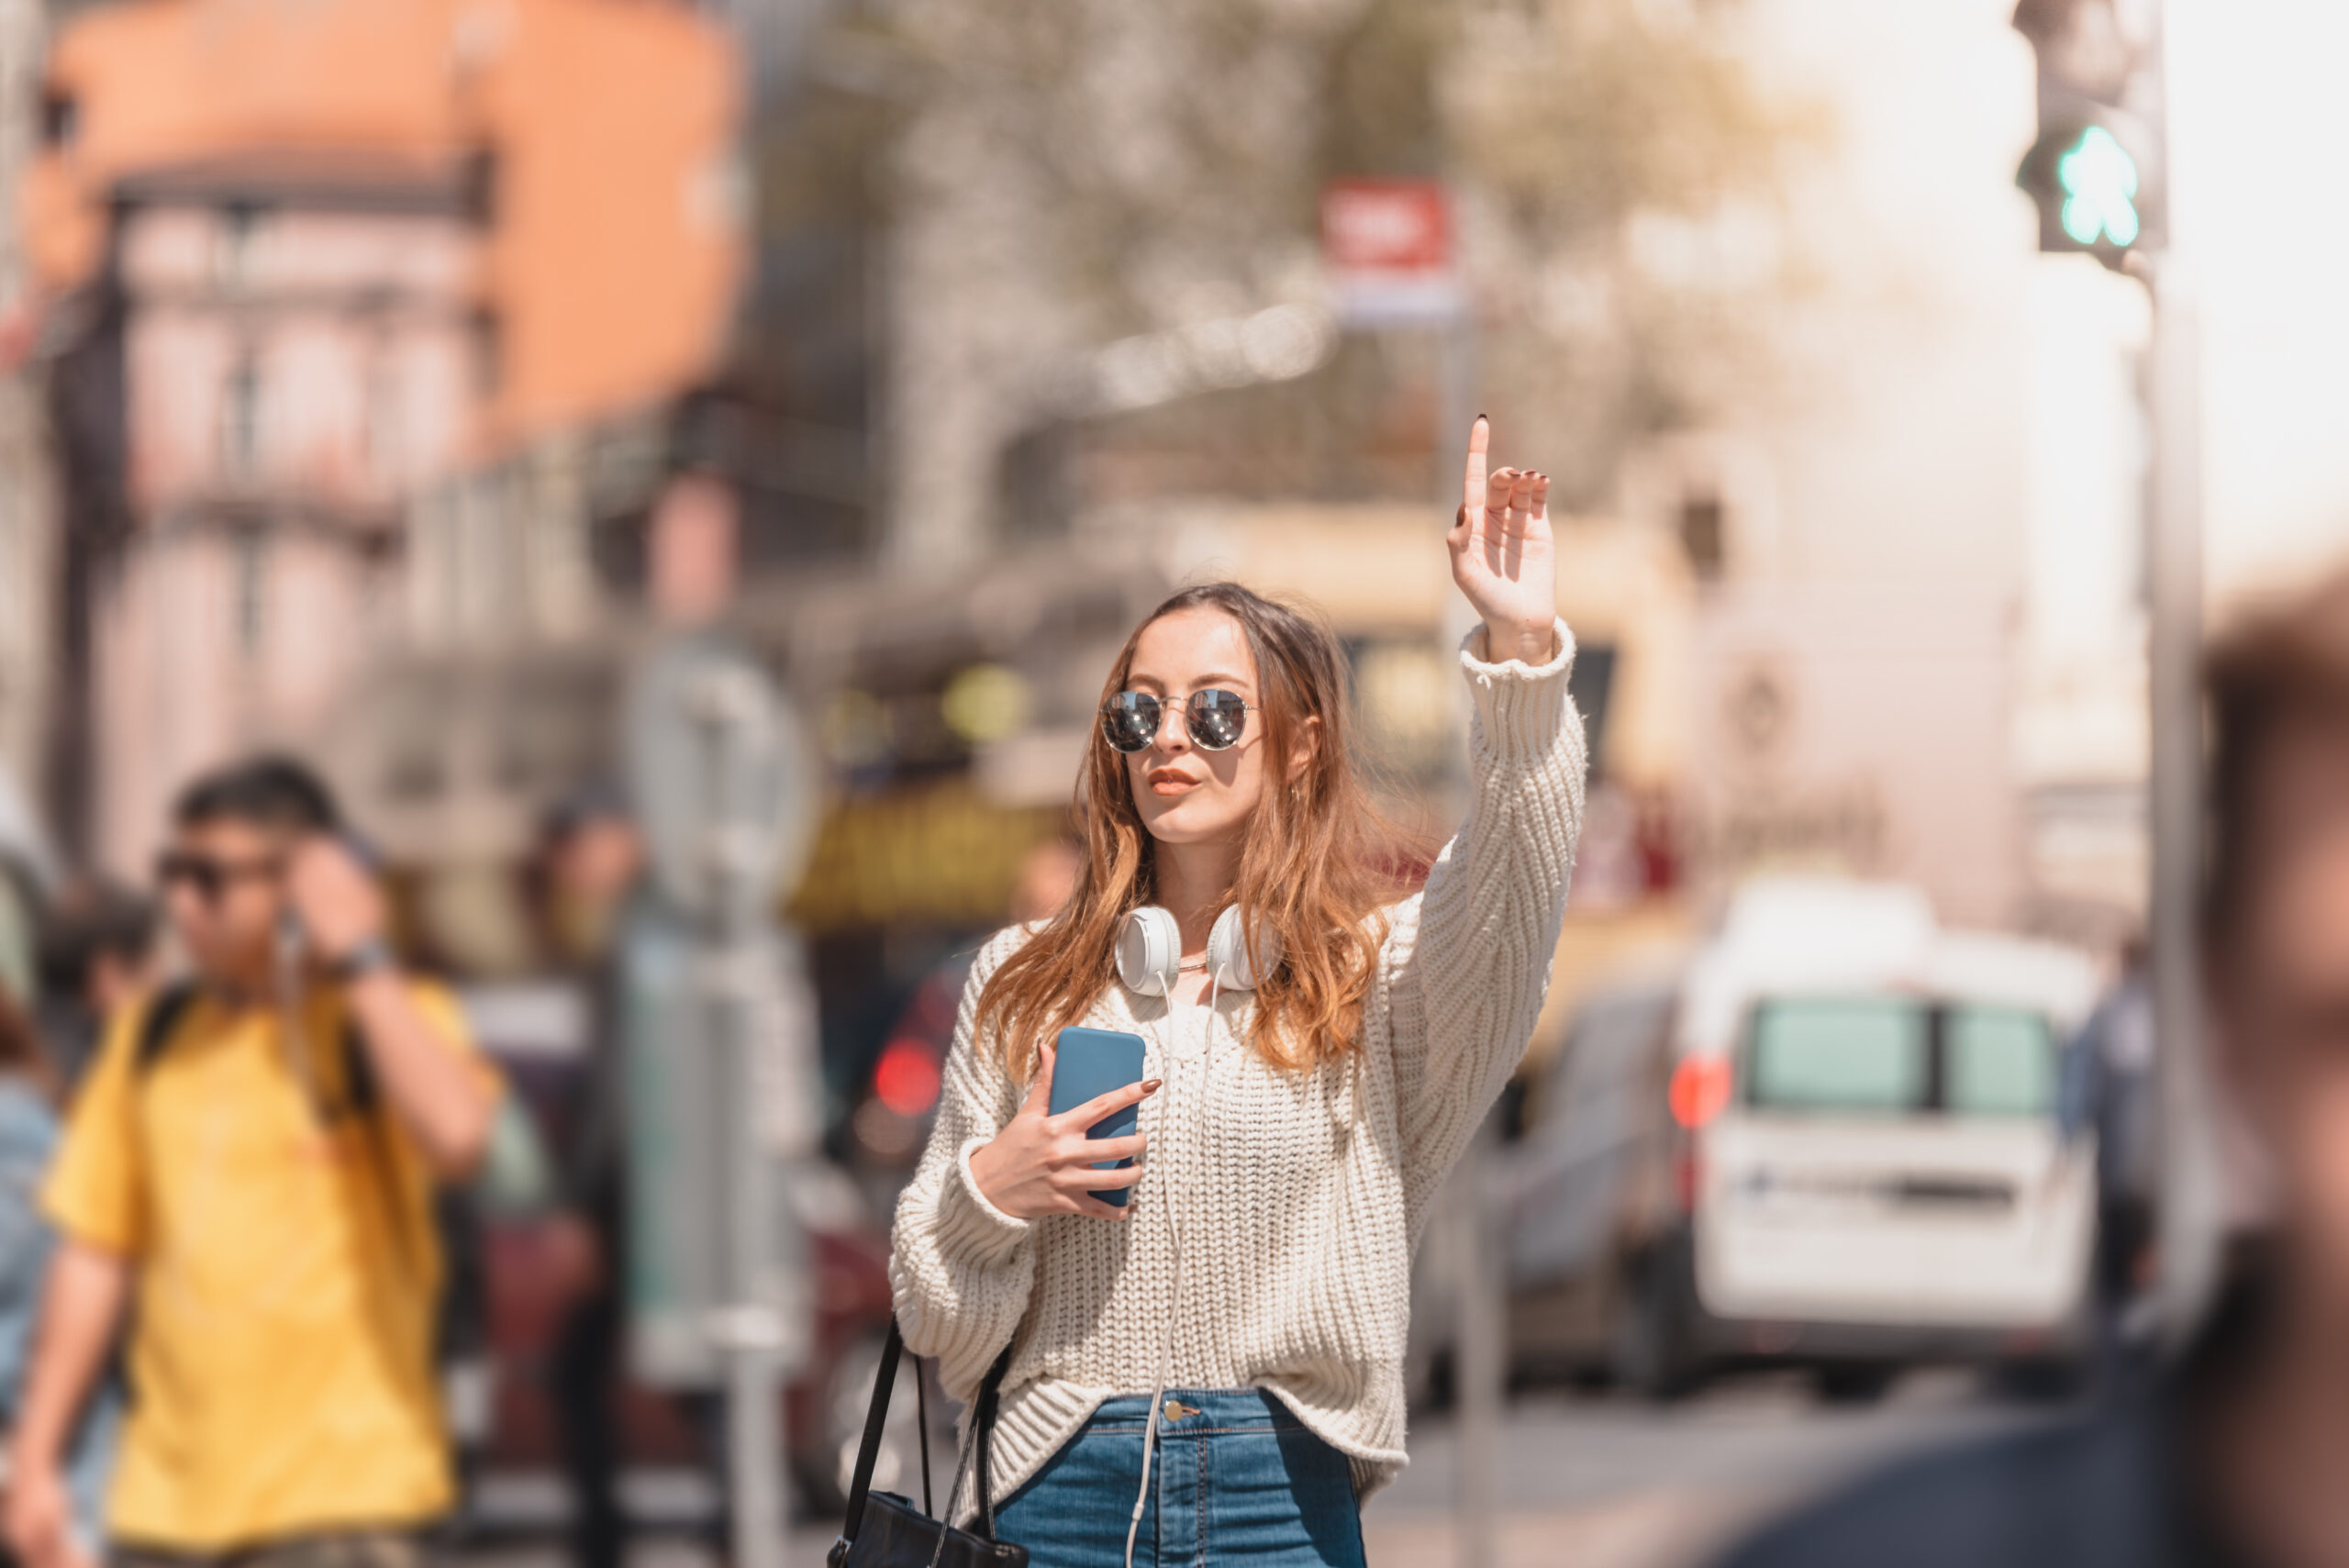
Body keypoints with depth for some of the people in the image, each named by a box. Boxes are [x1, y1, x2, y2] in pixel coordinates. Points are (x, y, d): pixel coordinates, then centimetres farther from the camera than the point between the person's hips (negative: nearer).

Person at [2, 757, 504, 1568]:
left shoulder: (393, 1022, -2)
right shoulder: (154, 1035, 12)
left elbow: (455, 1135, -25)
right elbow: (96, 1253, 14)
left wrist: (359, 960, -17)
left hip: (340, 1495, -5)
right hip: (166, 1499, 5)